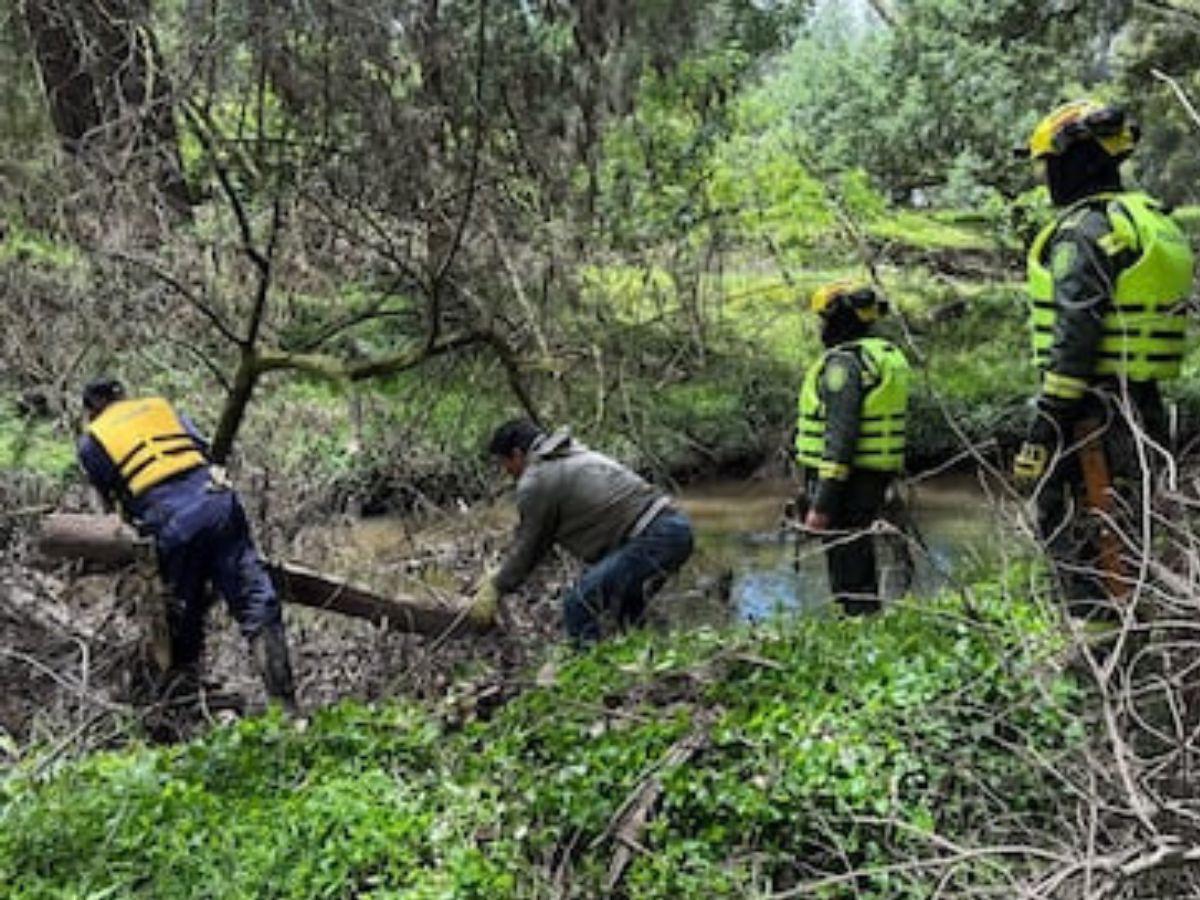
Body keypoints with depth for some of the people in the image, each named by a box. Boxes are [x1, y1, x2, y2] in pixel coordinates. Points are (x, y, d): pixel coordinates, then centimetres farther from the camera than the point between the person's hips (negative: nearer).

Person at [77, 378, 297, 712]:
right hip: (216, 501, 1)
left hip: (171, 524, -1)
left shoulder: (91, 442, 19)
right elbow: (204, 451, 18)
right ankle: (285, 705, -6)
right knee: (258, 609, -1)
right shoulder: (158, 405, 25)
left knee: (184, 620, 17)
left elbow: (113, 499, 18)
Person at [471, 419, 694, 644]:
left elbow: (528, 545, 5)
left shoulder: (535, 482, -3)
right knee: (625, 609, 27)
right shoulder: (575, 455, 27)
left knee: (578, 604, -10)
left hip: (653, 539, -10)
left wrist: (496, 589, 19)